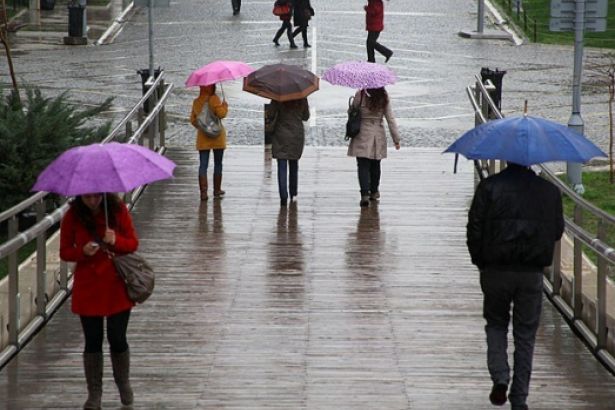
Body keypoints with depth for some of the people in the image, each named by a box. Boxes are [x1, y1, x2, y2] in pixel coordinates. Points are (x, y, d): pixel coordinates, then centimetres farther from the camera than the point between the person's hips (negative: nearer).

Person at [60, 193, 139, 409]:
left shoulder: (118, 210, -6)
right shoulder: (72, 216, -7)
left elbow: (133, 243, -1)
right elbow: (64, 252, -1)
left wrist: (115, 241, -22)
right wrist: (83, 251, -21)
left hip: (116, 286, 0)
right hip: (87, 288, 0)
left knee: (117, 339, 2)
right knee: (92, 341, 5)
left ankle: (124, 385, 27)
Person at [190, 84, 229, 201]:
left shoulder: (196, 102, 5)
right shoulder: (214, 99, -12)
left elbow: (193, 120, 11)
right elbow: (221, 113, -22)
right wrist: (225, 106, -4)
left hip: (202, 137, 3)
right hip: (217, 136, -3)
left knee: (203, 165, 2)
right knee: (218, 164, 11)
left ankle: (203, 192, -7)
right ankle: (217, 190, 16)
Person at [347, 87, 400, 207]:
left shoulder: (360, 95, -11)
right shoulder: (384, 97, -3)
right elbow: (391, 119, -1)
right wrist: (396, 138, 5)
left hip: (362, 135, -3)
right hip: (378, 136, 3)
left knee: (363, 166, -3)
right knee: (375, 165, 18)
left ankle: (365, 194, -18)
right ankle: (374, 192, 32)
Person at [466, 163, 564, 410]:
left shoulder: (489, 187, -6)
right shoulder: (549, 191, 1)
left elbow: (474, 228, -6)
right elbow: (557, 231, 9)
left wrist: (479, 260, 6)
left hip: (496, 270, -1)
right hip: (533, 274, 1)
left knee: (495, 324, 19)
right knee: (526, 334, 10)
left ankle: (500, 377, -2)